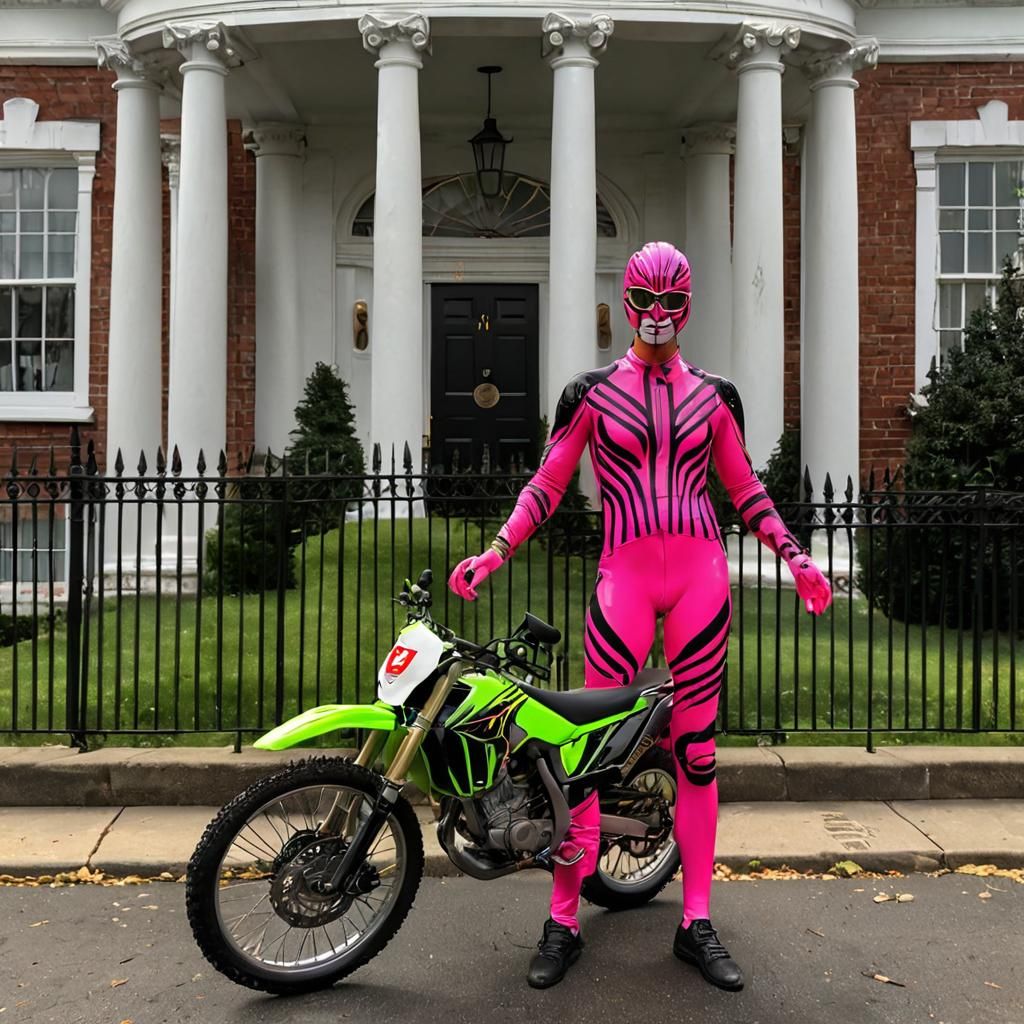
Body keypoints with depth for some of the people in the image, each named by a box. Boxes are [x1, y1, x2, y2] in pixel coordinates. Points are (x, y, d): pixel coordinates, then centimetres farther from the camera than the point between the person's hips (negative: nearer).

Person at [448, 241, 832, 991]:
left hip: (701, 575, 2)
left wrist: (796, 557, 7)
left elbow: (745, 490, 16)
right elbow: (547, 486, 6)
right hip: (625, 575, -2)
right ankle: (564, 921, 7)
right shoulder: (591, 393, 6)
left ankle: (697, 924, 16)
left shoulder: (713, 395, 12)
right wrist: (496, 553, -5)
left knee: (697, 748, 6)